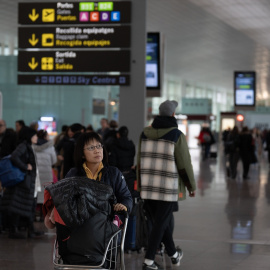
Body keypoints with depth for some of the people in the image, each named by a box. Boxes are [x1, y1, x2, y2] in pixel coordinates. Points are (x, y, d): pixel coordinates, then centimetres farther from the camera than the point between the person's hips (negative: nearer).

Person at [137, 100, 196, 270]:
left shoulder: (145, 133, 7)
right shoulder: (177, 135, -8)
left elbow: (140, 161, 11)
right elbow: (184, 164, -7)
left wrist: (141, 185, 19)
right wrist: (191, 186, 5)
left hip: (148, 187, 5)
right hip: (168, 188, -5)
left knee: (164, 221, 19)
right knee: (161, 223, 1)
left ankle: (174, 255, 33)